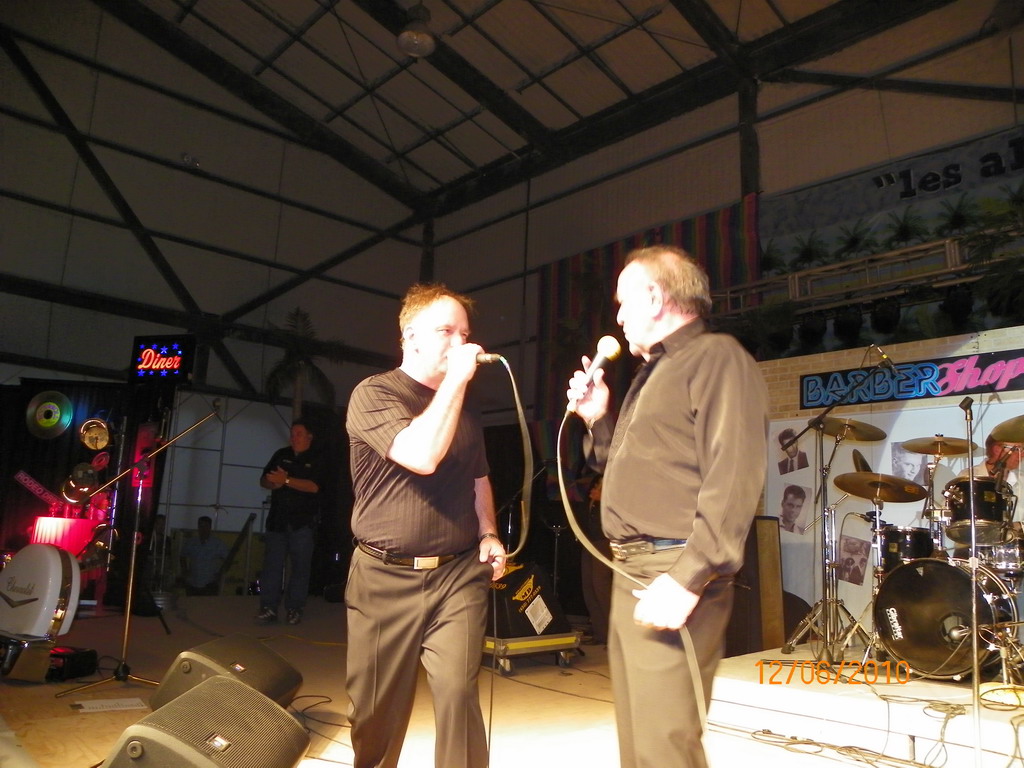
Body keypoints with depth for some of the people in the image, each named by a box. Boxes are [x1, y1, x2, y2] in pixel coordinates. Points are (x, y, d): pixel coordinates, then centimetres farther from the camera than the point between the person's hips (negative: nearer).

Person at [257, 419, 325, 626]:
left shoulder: (316, 459, 0)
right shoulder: (281, 455, 12)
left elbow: (313, 486, -14)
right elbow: (264, 480, 13)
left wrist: (286, 480, -19)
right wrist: (274, 483, -10)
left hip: (303, 522, -3)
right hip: (277, 519, 4)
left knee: (300, 566, 0)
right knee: (272, 564, 0)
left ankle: (294, 609, 7)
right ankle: (268, 608, 3)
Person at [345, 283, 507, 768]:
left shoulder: (466, 410, 13)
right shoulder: (372, 394, -6)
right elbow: (422, 455, -24)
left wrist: (488, 533, 8)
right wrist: (456, 379, -16)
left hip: (459, 574, 3)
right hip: (384, 577, -3)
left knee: (458, 693, -9)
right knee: (376, 707, 10)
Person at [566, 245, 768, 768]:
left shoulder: (716, 358, -9)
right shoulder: (652, 372, 22)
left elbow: (733, 481, -21)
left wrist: (688, 578, -26)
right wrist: (598, 420, 13)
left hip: (671, 574, -10)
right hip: (631, 572, 10)